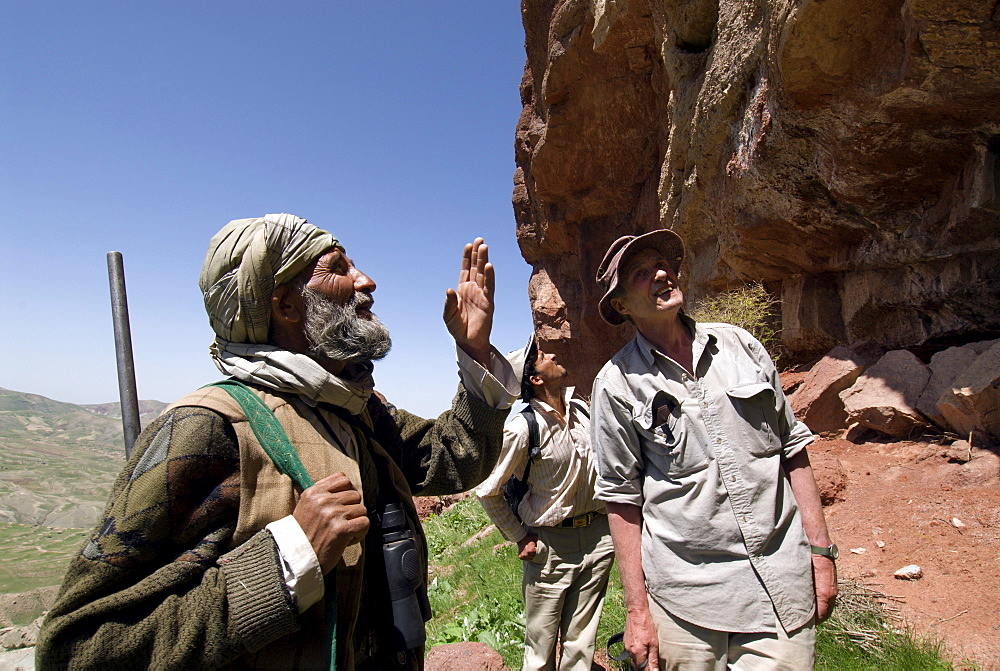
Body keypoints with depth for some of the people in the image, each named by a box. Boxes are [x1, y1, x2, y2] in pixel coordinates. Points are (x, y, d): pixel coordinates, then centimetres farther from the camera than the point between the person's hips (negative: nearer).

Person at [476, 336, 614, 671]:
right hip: (550, 544, -5)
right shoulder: (523, 428, -18)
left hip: (597, 537, 5)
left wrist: (610, 514, 13)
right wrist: (520, 539, -6)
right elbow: (487, 491, -11)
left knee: (580, 643, 16)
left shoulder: (582, 410, 1)